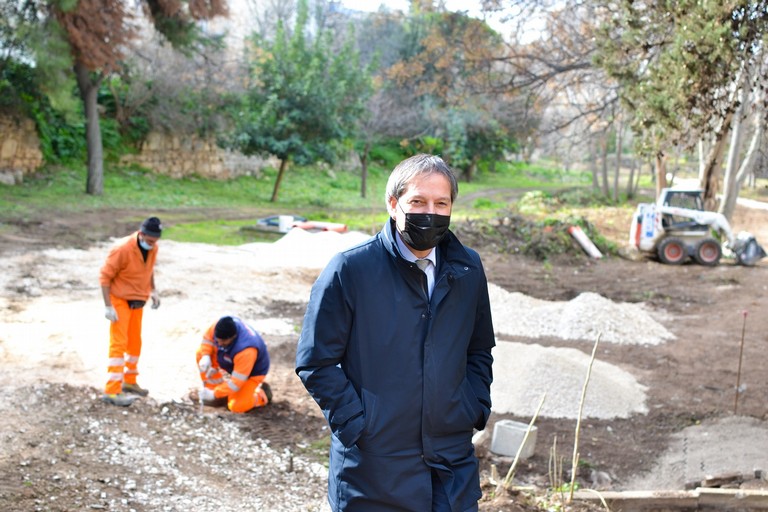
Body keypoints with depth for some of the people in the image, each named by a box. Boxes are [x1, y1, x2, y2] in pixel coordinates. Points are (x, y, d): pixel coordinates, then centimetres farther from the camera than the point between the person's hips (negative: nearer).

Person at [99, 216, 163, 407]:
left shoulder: (152, 248, -4)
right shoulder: (122, 249, -25)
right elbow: (105, 276, -19)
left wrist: (153, 290, 7)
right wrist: (108, 306, -20)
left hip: (138, 301, 7)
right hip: (120, 300, -7)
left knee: (135, 342, 15)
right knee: (119, 343, -10)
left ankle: (129, 382, 30)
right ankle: (111, 391, -9)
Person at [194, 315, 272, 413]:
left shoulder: (245, 351, -44)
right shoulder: (219, 326, -28)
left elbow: (236, 382, -37)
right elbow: (207, 339, -6)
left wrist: (214, 394, -34)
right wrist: (205, 356, -24)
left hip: (252, 372, -7)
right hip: (233, 363, 7)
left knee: (237, 406, -21)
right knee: (200, 354, -7)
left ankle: (262, 395, 9)